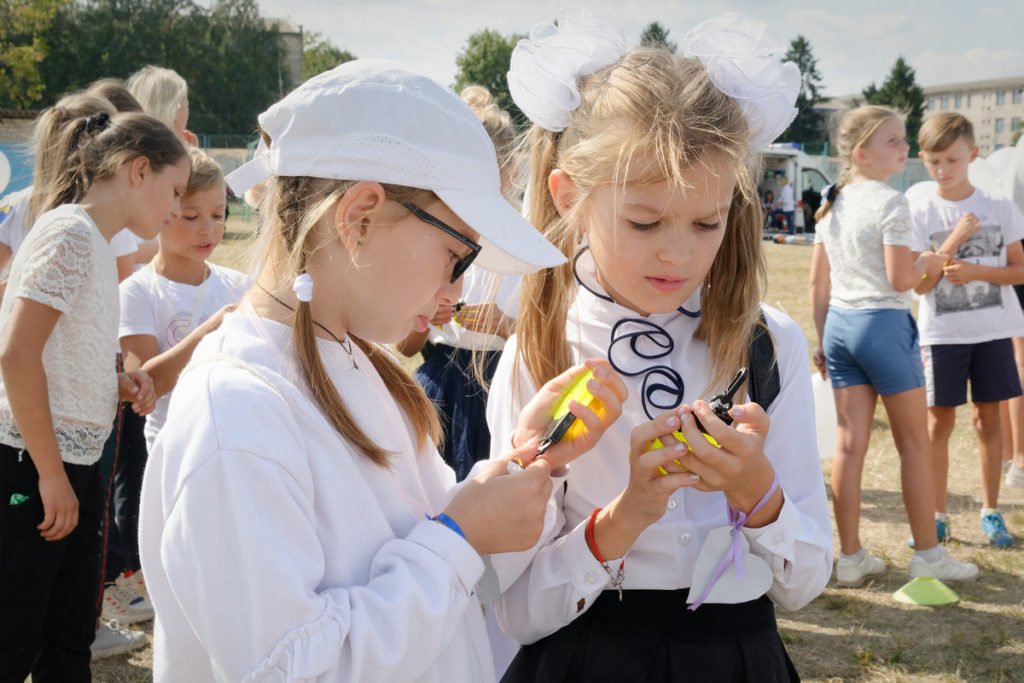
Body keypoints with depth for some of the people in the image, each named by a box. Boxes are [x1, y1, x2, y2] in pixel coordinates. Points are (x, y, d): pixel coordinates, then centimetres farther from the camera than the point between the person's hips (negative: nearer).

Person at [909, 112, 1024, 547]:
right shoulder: (920, 212, -4)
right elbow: (921, 283, -8)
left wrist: (976, 271, -14)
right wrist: (954, 241, -19)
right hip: (942, 332, -1)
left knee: (988, 418, 7)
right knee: (939, 421, 3)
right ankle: (937, 515, 13)